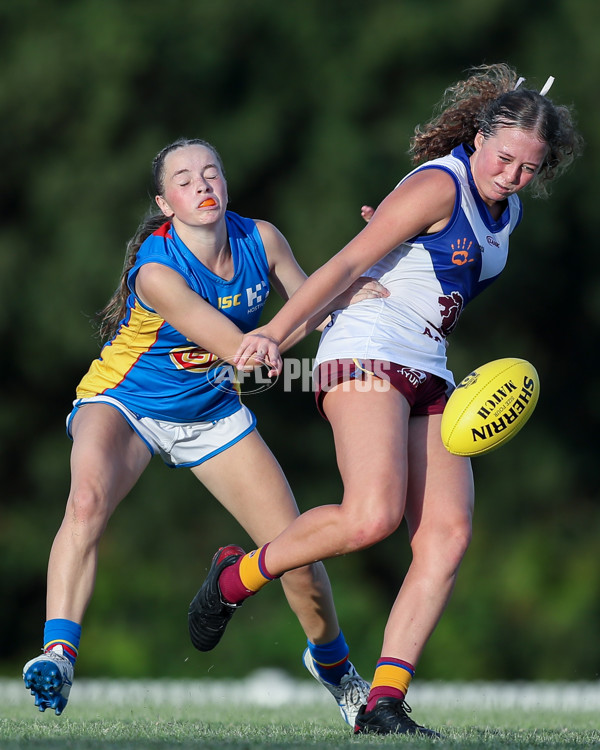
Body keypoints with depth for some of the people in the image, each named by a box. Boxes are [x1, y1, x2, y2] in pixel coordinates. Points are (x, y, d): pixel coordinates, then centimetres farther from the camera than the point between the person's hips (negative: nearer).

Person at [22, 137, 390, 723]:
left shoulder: (260, 239, -12)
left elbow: (310, 305, 2)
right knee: (88, 500, -38)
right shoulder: (156, 271, -30)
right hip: (123, 404, -5)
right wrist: (339, 301, -33)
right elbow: (242, 351, -32)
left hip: (210, 412, 5)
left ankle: (331, 660, 30)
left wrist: (348, 289, -21)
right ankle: (59, 653, -39)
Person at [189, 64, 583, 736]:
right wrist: (275, 332, -24)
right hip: (365, 353, -8)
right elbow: (347, 263, -15)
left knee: (448, 535, -9)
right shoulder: (440, 184, -10)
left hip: (428, 377, 8)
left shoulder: (506, 211, 16)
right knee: (373, 516, -26)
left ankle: (383, 703, -11)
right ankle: (235, 578, -2)